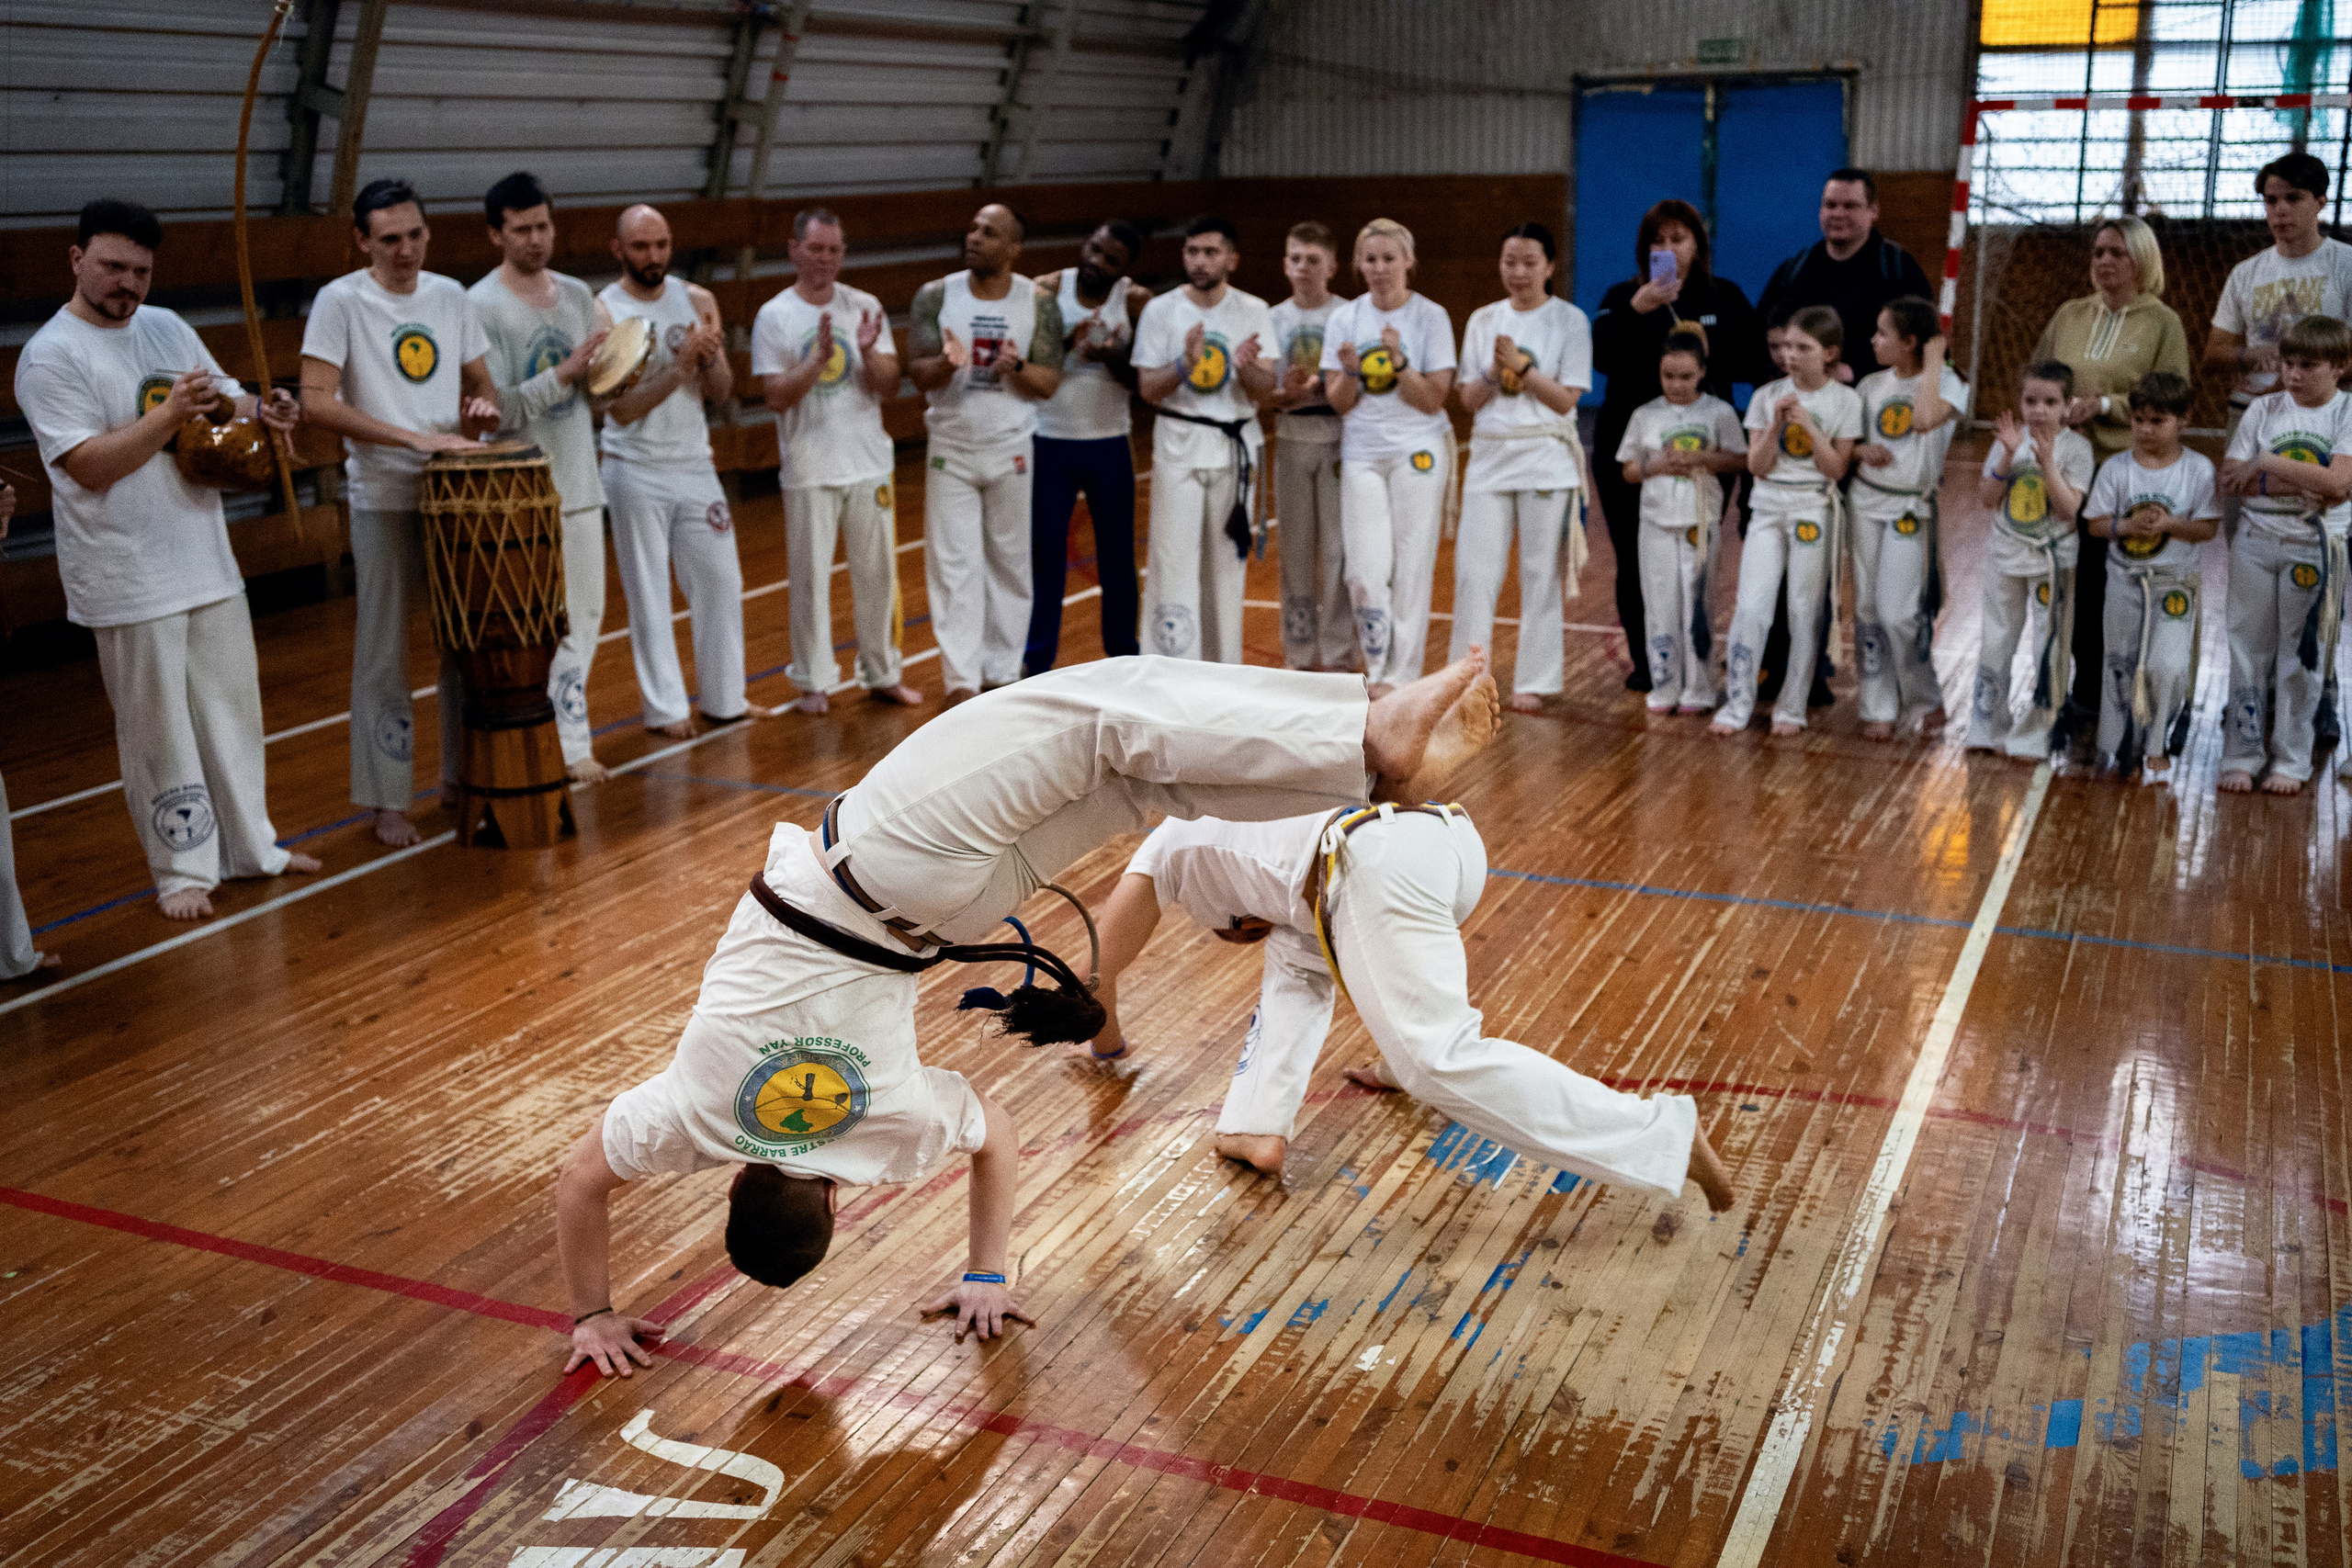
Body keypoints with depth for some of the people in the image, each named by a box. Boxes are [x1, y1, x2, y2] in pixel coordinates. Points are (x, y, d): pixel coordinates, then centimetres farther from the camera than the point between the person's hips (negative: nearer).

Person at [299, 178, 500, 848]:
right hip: (385, 503, -5)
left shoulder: (451, 296, 7)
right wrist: (414, 438, -25)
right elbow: (316, 402, -18)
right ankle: (389, 801, 12)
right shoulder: (340, 301, -8)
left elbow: (481, 383, 18)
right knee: (384, 655, 2)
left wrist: (484, 408, -7)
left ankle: (460, 778, 26)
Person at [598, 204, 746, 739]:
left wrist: (710, 357, -19)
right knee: (648, 594, 3)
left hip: (695, 464, 4)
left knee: (721, 580, 8)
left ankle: (725, 698, 20)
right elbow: (621, 409, -15)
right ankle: (666, 707, 11)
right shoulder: (601, 312, -10)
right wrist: (679, 365, -25)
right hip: (637, 472, -4)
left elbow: (721, 391, 2)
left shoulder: (698, 300, 2)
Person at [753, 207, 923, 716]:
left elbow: (889, 387, 0)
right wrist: (819, 359, -23)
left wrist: (868, 353, -19)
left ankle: (883, 673, 23)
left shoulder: (865, 308, 3)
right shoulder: (773, 317, -5)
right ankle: (814, 680, 15)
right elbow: (776, 397, -10)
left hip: (869, 464, 3)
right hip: (808, 470, -3)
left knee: (877, 573, 10)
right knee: (811, 578, 3)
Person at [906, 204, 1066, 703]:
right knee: (954, 565, -2)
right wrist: (946, 364, -27)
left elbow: (1049, 382, -4)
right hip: (951, 448, 0)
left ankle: (1003, 671, 20)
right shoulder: (935, 296, -3)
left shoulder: (1039, 302, -4)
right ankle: (961, 679, 1)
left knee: (1011, 563, 8)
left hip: (1011, 449, 0)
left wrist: (1016, 367, -25)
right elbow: (917, 373, -5)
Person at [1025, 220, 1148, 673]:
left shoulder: (1136, 302, -4)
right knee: (1045, 558, 4)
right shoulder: (1046, 291, -5)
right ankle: (1038, 662, 13)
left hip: (1109, 444, 1)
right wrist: (1065, 345, -24)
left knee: (1117, 558, 10)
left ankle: (1123, 657, 24)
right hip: (1050, 442, 0)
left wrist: (1113, 360, -24)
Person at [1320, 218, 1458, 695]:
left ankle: (1402, 675, 9)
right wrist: (1350, 372, -17)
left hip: (1418, 452, -2)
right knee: (1366, 572, -2)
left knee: (1412, 567, -1)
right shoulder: (1344, 319, 4)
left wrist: (1399, 362, -22)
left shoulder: (1431, 317, -4)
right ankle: (1379, 670, 14)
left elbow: (1433, 400, -8)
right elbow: (1339, 403, 3)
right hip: (1362, 454, 2)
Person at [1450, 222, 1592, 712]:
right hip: (1489, 453, 3)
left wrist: (1522, 365, -17)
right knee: (1474, 568, -1)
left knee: (1541, 572, 1)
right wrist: (1494, 372, -13)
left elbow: (1566, 399, -7)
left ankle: (1534, 681, 10)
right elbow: (1468, 399, 5)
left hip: (1546, 456, -3)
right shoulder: (1483, 320, 9)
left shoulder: (1570, 321, -1)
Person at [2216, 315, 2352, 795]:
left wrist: (2266, 464, -16)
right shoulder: (2264, 409, 2)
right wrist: (2298, 486, -17)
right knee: (2249, 647, 5)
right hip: (2256, 541, 2)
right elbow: (2230, 477, -6)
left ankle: (2291, 759, 14)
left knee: (2303, 651, 5)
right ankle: (2242, 755, 12)